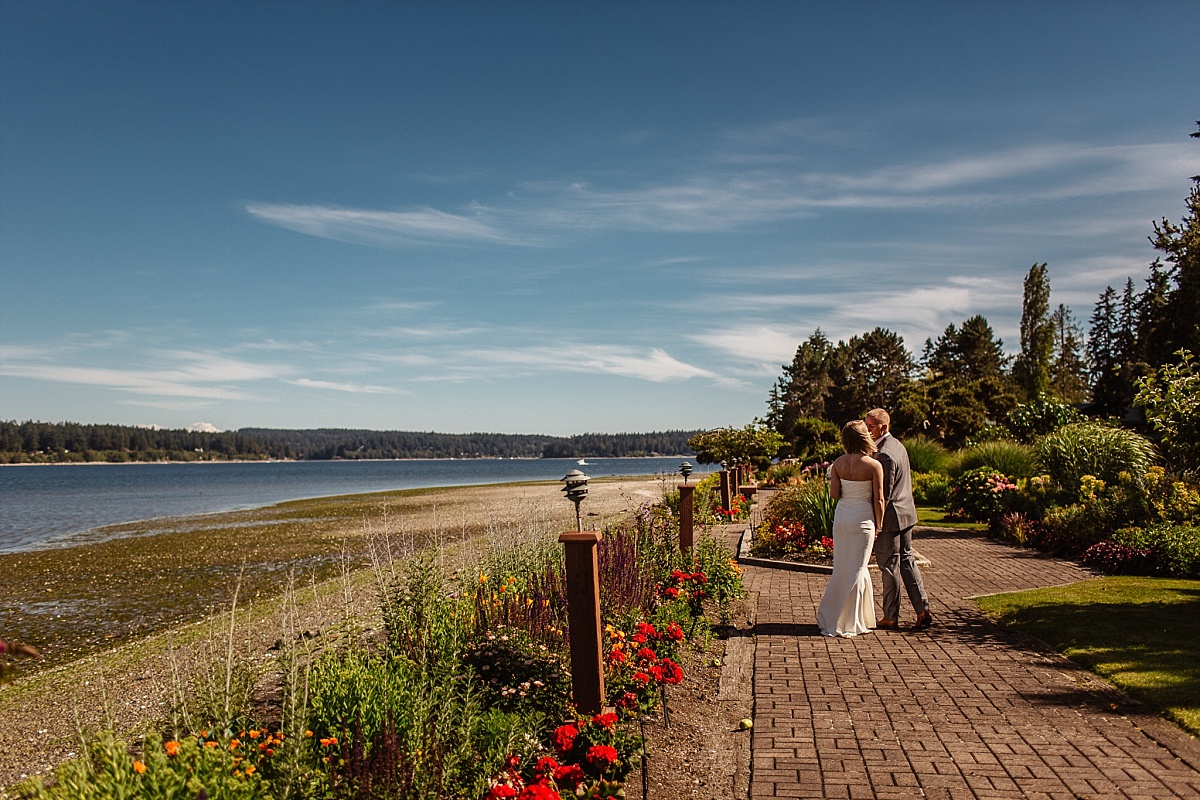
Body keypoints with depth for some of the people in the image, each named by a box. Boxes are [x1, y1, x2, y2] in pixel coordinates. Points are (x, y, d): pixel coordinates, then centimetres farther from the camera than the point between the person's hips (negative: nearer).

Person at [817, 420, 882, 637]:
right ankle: (848, 623, 12)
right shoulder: (874, 465, -12)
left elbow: (834, 494, -3)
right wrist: (878, 526, 0)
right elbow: (878, 500, -10)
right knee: (855, 569, 5)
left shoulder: (838, 463, -2)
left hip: (841, 517, 4)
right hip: (862, 520, -4)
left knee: (844, 568, 16)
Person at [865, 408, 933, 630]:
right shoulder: (898, 445, 9)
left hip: (890, 516, -10)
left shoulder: (884, 455, -22)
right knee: (907, 560, 16)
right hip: (905, 513, 10)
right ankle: (923, 610, 17)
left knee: (889, 566, 1)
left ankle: (890, 618, 12)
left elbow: (884, 494, -21)